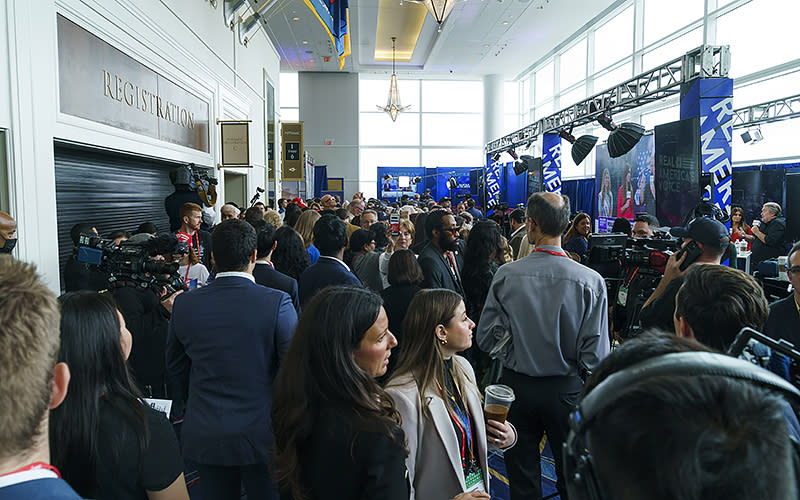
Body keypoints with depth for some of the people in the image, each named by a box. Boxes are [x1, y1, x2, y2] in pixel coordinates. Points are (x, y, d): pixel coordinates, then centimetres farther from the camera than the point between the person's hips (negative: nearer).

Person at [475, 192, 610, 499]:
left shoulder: (506, 275, -14)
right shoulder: (590, 280, -16)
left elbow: (486, 338, -7)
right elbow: (595, 355, -13)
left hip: (516, 385, 1)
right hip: (567, 390, 0)